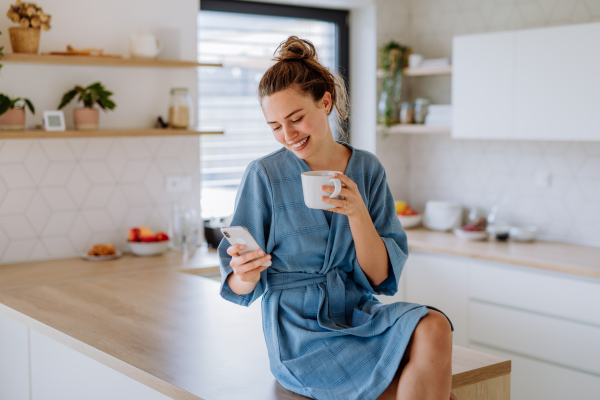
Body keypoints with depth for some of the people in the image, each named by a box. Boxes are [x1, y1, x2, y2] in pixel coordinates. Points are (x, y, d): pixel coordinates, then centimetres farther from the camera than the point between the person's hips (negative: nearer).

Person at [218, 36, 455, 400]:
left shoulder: (367, 169, 3)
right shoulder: (264, 176, -5)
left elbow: (379, 275, -1)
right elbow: (238, 288, -3)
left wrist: (357, 213, -17)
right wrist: (246, 276, -26)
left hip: (359, 317, 4)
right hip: (300, 334, -4)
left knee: (434, 326, -28)